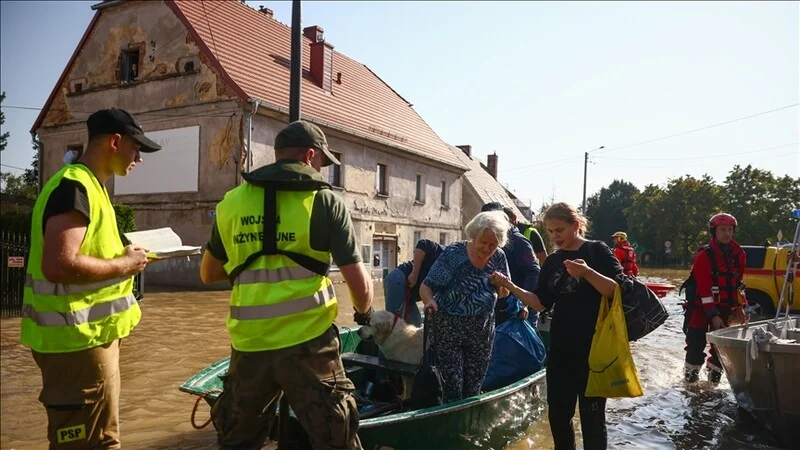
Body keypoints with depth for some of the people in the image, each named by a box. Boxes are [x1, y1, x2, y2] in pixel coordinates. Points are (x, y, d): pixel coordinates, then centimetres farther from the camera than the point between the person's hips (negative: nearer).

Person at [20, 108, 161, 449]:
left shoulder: (86, 185, 14)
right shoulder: (75, 187, -18)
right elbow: (58, 265, -29)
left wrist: (126, 256, 8)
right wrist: (124, 264, -17)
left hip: (87, 332, 10)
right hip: (78, 338, -10)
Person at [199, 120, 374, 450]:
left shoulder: (231, 202, 7)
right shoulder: (325, 201, -4)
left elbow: (208, 274, 17)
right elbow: (359, 282, -6)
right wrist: (364, 312, 14)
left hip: (249, 344, 4)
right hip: (307, 341, -4)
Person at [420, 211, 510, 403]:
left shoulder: (498, 257, -4)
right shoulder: (453, 253, -16)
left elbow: (504, 293, 8)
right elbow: (426, 286, -16)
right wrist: (429, 301, -38)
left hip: (482, 330, 4)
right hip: (449, 328, -4)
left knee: (474, 387, 14)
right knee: (452, 387, -3)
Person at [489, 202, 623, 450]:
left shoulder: (597, 251, -7)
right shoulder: (552, 261, 8)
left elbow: (618, 291, -17)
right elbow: (542, 303, 6)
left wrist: (588, 273, -32)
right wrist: (511, 286, -7)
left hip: (594, 347, -5)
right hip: (560, 347, 6)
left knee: (592, 416, 4)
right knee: (558, 413, 13)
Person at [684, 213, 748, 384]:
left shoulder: (738, 254, 3)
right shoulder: (704, 255, -16)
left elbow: (738, 283, 14)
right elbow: (704, 288, -19)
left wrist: (740, 307, 9)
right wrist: (713, 315, -21)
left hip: (725, 306, 5)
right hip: (702, 305, -5)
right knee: (697, 340, -6)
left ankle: (714, 370, 25)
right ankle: (691, 370, 11)